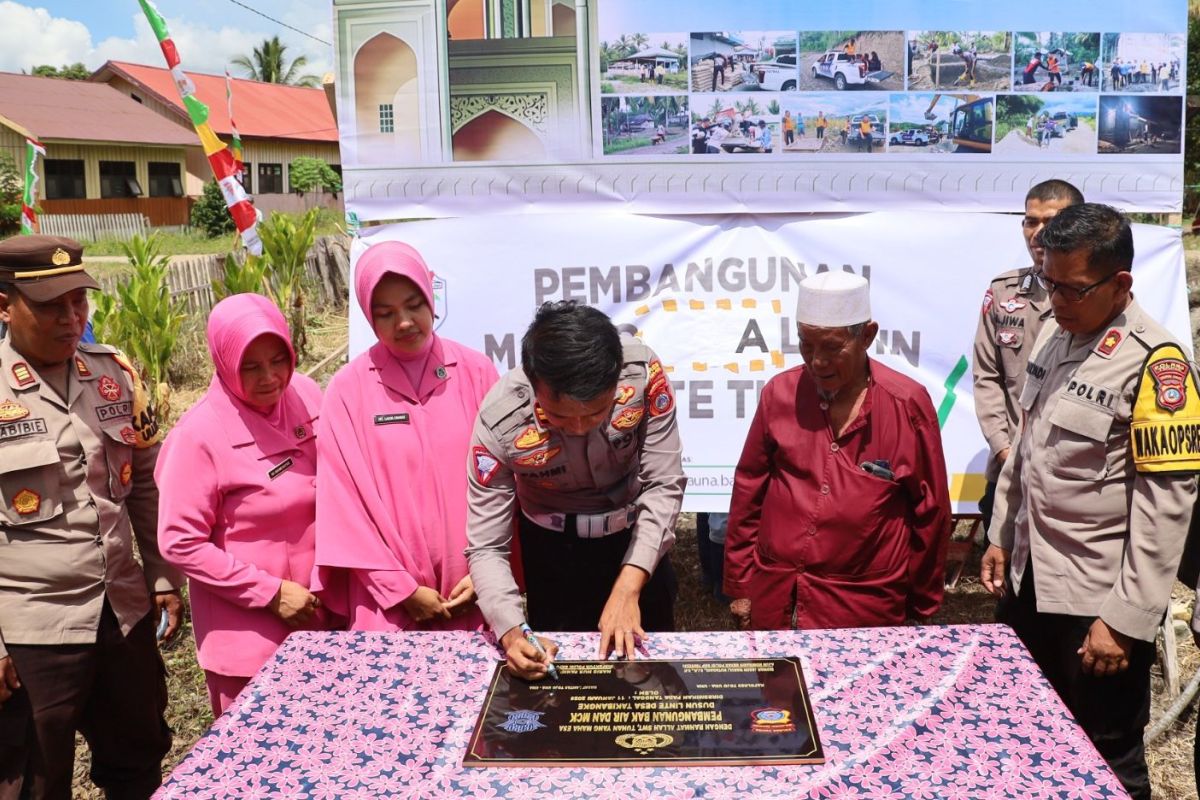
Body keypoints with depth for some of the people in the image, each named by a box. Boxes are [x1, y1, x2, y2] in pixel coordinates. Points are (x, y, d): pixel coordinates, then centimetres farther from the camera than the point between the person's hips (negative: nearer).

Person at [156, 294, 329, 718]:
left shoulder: (306, 394, -2)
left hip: (318, 617, 5)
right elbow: (181, 542, -14)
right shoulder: (201, 433, -16)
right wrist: (270, 593, -15)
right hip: (248, 636, -5)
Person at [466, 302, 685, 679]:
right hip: (554, 546, -1)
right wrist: (511, 631, -41)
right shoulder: (499, 421, -31)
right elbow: (486, 547, -24)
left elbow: (664, 485, -22)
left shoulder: (643, 372, -31)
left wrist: (629, 588, -31)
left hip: (639, 536, 2)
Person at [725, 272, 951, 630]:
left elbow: (930, 512, 1)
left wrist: (920, 607, 6)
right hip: (774, 603, 3)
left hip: (866, 609, -2)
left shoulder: (907, 403, -6)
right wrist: (740, 587, 8)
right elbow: (748, 493, 7)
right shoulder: (780, 393, 1)